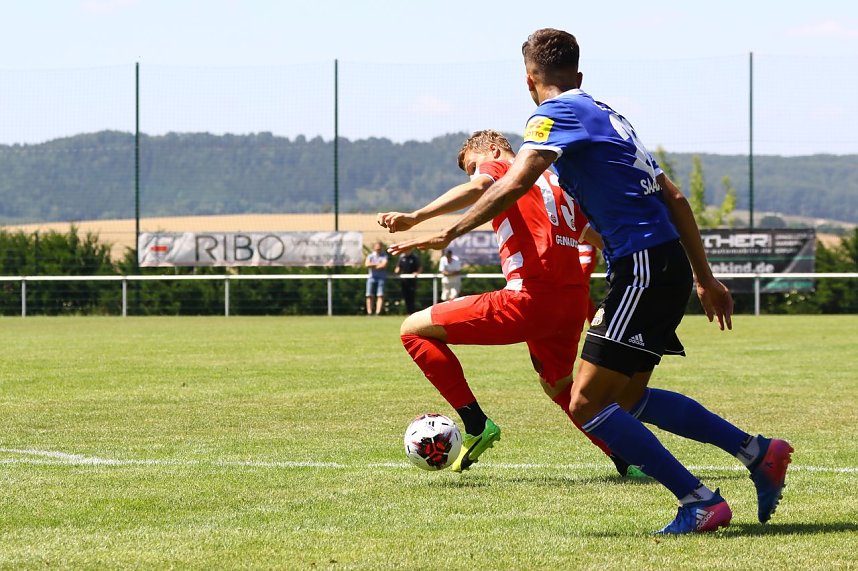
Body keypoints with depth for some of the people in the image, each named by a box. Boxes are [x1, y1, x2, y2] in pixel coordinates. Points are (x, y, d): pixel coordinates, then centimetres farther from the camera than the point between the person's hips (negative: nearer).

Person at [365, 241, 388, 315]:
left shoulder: (384, 256, 6)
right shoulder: (370, 256, 11)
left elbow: (384, 265, -10)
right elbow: (367, 264, -6)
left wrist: (373, 266, -3)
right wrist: (378, 264, -7)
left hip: (381, 278, -2)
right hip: (371, 277, 2)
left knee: (380, 295, -10)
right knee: (369, 295, -5)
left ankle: (378, 312, -13)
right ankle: (369, 312, -4)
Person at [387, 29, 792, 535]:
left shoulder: (557, 113, -3)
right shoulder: (607, 115, 23)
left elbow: (514, 185, -19)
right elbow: (674, 197, 23)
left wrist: (449, 233, -15)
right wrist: (705, 278, 26)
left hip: (642, 267, -9)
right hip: (669, 263, 9)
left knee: (587, 404, -8)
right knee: (628, 398, 20)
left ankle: (701, 502, -10)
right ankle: (759, 452, 18)